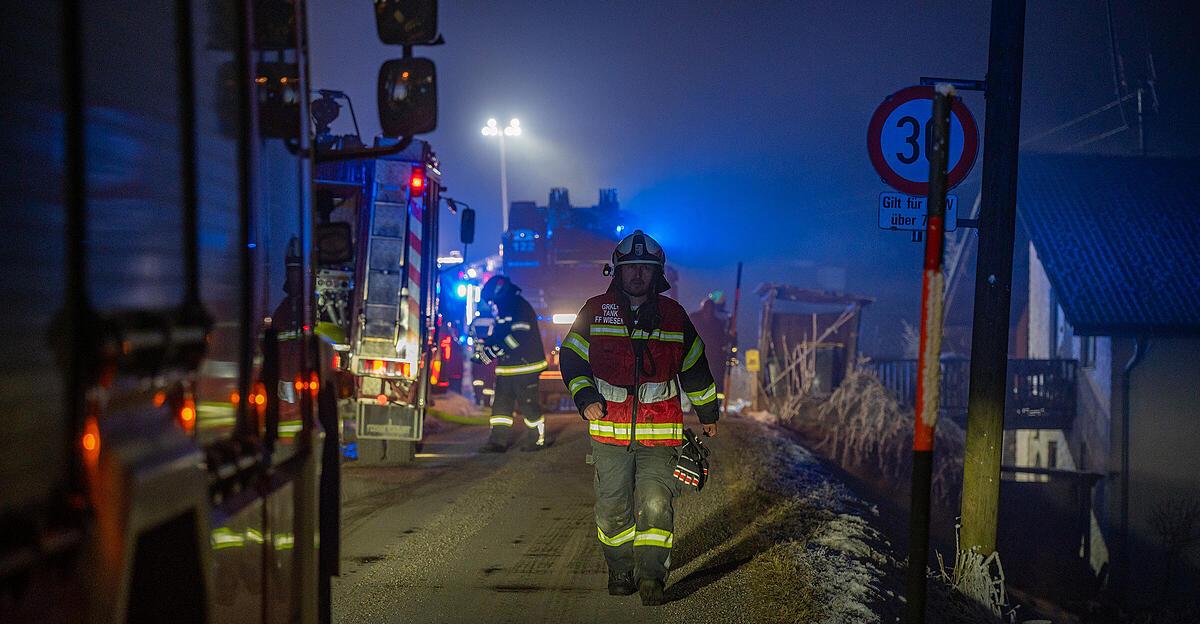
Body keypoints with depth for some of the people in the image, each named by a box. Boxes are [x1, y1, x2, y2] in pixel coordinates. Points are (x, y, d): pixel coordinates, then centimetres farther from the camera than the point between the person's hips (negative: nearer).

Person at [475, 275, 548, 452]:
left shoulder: (521, 308, -13)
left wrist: (492, 350, -23)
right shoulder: (502, 311, 18)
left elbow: (519, 337, -24)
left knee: (528, 404, -2)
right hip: (506, 368, 9)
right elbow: (495, 335, 24)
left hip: (525, 367, -9)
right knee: (500, 404, 5)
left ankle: (537, 439, 11)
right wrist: (482, 345, 2)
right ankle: (498, 441, 7)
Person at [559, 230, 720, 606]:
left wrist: (708, 413, 26)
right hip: (609, 430, 0)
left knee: (656, 503, -11)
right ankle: (620, 571, 19)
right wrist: (584, 397, -6)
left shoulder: (672, 315, 8)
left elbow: (694, 366, 19)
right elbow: (571, 357, 10)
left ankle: (650, 575, -8)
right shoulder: (596, 311, 5)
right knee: (613, 507, 4)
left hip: (659, 433, 0)